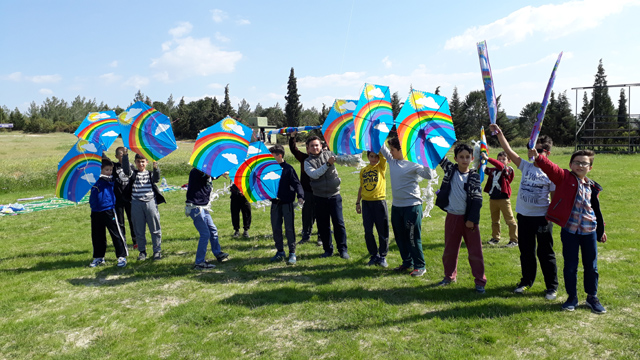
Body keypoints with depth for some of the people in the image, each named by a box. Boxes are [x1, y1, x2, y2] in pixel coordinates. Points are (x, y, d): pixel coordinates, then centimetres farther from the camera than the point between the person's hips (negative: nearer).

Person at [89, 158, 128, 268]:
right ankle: (99, 257, 28)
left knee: (116, 234, -2)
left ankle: (122, 257, 6)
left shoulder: (110, 179, -6)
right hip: (95, 211, 5)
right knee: (97, 235, 15)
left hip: (108, 210, -5)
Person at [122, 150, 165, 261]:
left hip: (150, 203, 0)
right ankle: (142, 251, 21)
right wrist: (125, 156, -24)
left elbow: (156, 179, -11)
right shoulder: (134, 174, 7)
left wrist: (155, 168, -27)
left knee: (155, 229, 3)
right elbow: (126, 170, -13)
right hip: (136, 204, 1)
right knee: (139, 229, 8)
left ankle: (157, 251, 13)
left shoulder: (150, 174, 9)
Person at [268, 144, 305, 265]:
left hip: (287, 203, -5)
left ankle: (292, 253, 8)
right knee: (276, 228, 8)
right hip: (275, 203, 5)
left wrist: (300, 196, -24)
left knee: (289, 228, -2)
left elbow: (296, 183, -12)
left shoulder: (288, 168, -7)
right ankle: (280, 252, 21)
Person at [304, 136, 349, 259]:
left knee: (338, 222, -2)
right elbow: (314, 174, -17)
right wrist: (327, 164, -23)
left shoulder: (329, 154, 2)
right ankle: (328, 250, 23)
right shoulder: (308, 162, 0)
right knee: (323, 225, 8)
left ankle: (343, 249, 12)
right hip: (319, 197, 1)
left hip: (334, 195, -1)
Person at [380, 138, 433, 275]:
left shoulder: (412, 164, -12)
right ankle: (407, 263, 29)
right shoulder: (392, 161, 7)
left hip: (412, 206, -7)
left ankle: (420, 266, 11)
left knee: (413, 238, -1)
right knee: (400, 237, 15)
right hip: (396, 206, 7)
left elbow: (428, 175, -22)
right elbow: (381, 147, 18)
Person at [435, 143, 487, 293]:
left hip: (468, 218, -2)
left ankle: (480, 281, 12)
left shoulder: (474, 176, -3)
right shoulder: (450, 169, 3)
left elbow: (477, 199, -7)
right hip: (452, 217, 2)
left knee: (475, 250, 2)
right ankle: (449, 276, 31)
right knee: (450, 250, 13)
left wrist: (472, 219, -12)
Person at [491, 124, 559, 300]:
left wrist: (550, 218, -10)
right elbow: (508, 150, -4)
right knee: (526, 252, 16)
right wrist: (499, 134, -14)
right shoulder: (526, 166, 4)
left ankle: (552, 287, 18)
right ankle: (527, 281, 32)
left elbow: (554, 198, -5)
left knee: (545, 253, 4)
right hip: (523, 216, 4)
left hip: (542, 217, -4)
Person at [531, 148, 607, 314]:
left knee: (591, 266, 11)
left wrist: (601, 230, 22)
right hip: (569, 230, -3)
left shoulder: (592, 187, 7)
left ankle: (592, 297, 28)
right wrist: (538, 157, -42)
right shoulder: (564, 177, -4)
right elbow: (551, 168, -24)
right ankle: (572, 297, 22)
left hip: (589, 231, 3)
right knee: (570, 266, 5)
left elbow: (596, 209, 17)